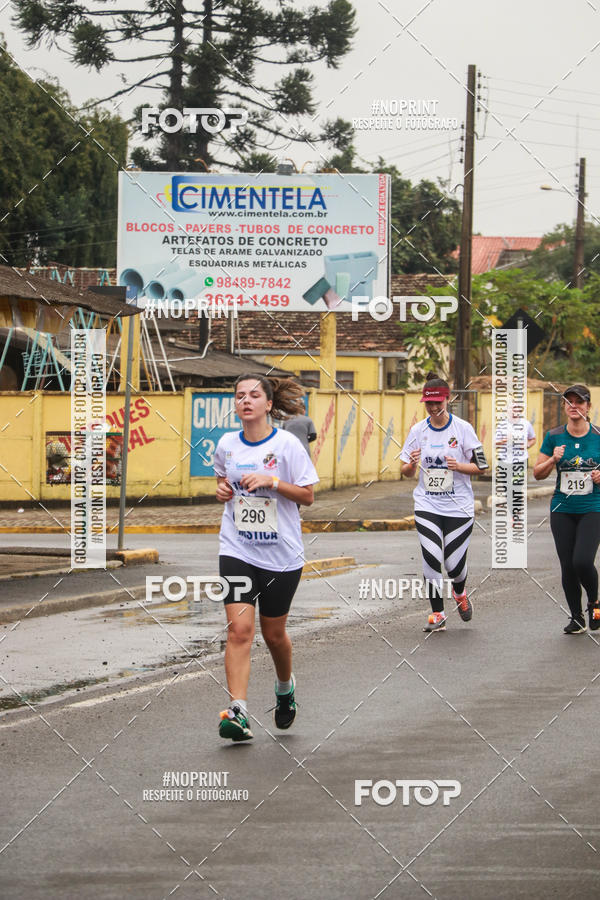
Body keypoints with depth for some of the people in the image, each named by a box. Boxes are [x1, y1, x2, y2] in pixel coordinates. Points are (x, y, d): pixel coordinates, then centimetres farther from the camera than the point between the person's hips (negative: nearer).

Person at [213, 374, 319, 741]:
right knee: (239, 629, -14)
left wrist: (271, 481, -19)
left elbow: (307, 495, -6)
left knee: (274, 632, 12)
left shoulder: (287, 444, -8)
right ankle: (238, 712, -19)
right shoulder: (226, 444, 3)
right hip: (237, 550, 2)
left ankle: (286, 687, 43)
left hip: (281, 554, -2)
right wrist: (222, 489, 1)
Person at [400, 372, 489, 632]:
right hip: (426, 505, 2)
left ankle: (459, 593, 35)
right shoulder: (417, 430, 4)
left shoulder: (462, 428, -4)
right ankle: (437, 613, 1)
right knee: (431, 558, -13)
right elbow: (406, 470, 10)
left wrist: (458, 466, -19)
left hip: (458, 506, -2)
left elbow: (480, 466, -1)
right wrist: (411, 464, -14)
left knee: (454, 564, 0)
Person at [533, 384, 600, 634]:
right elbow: (537, 473, 6)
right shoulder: (554, 437, 2)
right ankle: (576, 617, 18)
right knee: (567, 566, 1)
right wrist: (553, 460, -12)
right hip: (563, 510, 2)